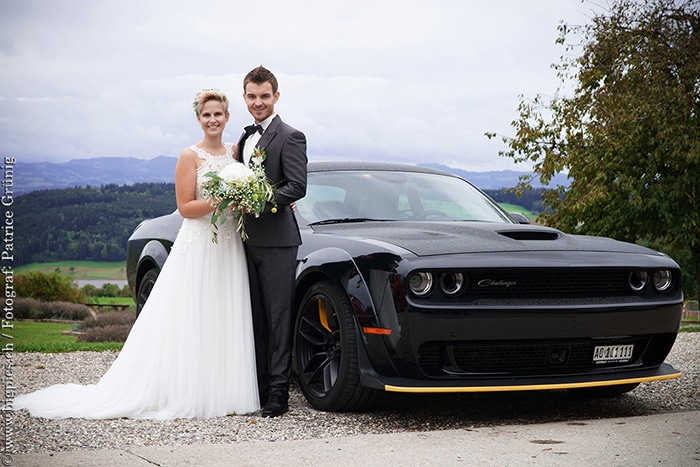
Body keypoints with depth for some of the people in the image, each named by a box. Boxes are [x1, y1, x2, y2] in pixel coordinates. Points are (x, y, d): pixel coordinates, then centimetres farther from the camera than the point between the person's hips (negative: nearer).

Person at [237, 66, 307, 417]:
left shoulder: (290, 137, -6)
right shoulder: (245, 139, 19)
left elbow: (298, 187, -16)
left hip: (277, 240, -8)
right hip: (248, 240, 8)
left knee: (279, 316, -4)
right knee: (256, 318, 10)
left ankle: (278, 391, -2)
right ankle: (258, 385, 16)